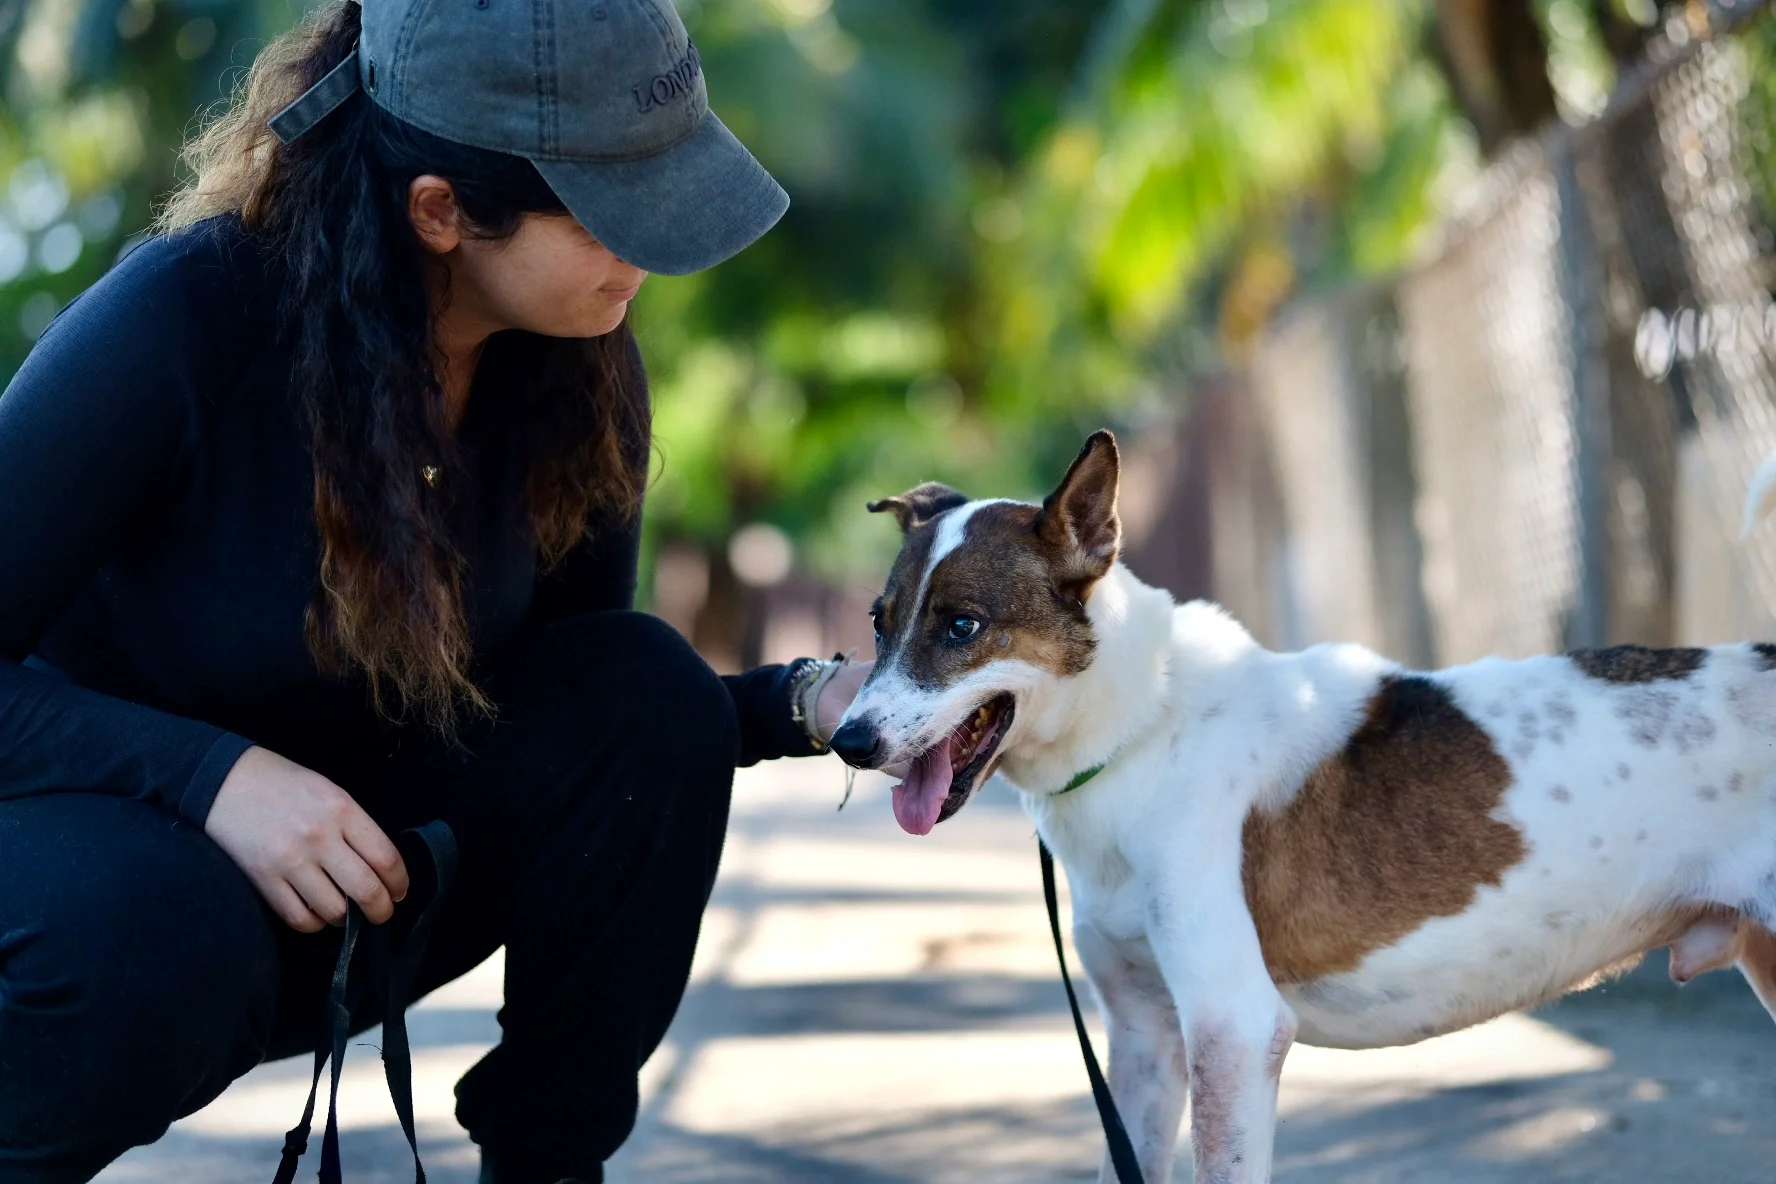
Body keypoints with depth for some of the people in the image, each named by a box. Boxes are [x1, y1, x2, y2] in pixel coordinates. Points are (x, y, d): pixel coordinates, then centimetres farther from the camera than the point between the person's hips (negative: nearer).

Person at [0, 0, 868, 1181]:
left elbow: (586, 709, 1)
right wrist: (213, 773, -37)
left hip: (339, 860, 5)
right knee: (147, 937, -39)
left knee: (651, 702, -18)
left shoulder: (579, 372, -10)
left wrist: (804, 703, -16)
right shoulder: (184, 318, -26)